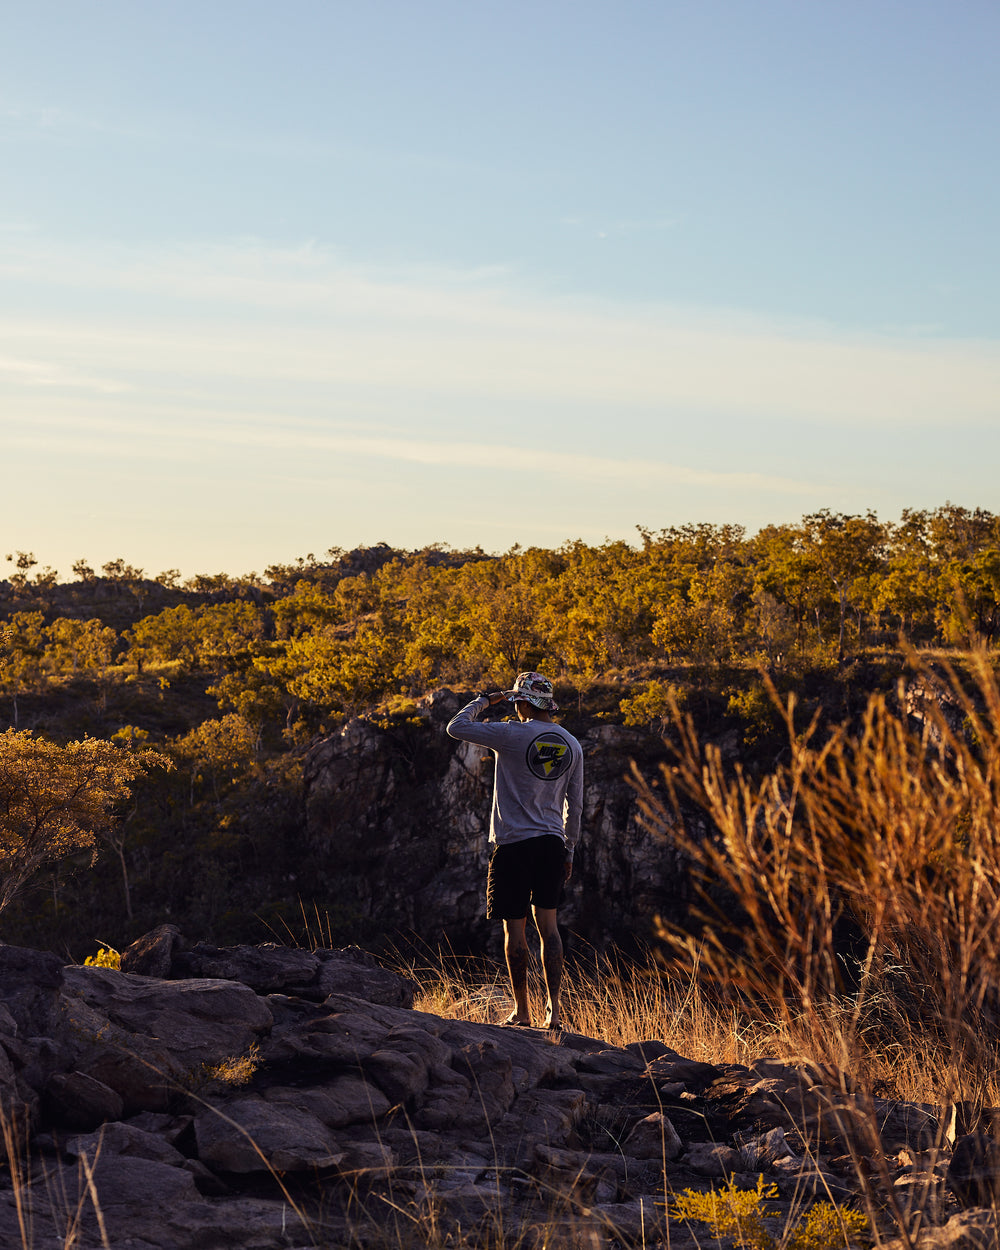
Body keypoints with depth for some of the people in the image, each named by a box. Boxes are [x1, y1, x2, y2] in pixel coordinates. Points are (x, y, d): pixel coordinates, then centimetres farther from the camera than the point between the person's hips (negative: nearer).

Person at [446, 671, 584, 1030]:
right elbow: (574, 805, 12)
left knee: (514, 929, 3)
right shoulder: (571, 744, 7)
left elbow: (456, 727, -4)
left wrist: (483, 701, 10)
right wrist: (569, 851, 19)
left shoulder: (512, 735, -10)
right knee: (547, 924, 7)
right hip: (552, 843, 5)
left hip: (513, 842, -5)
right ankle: (553, 1007, 0)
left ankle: (521, 1011, 9)